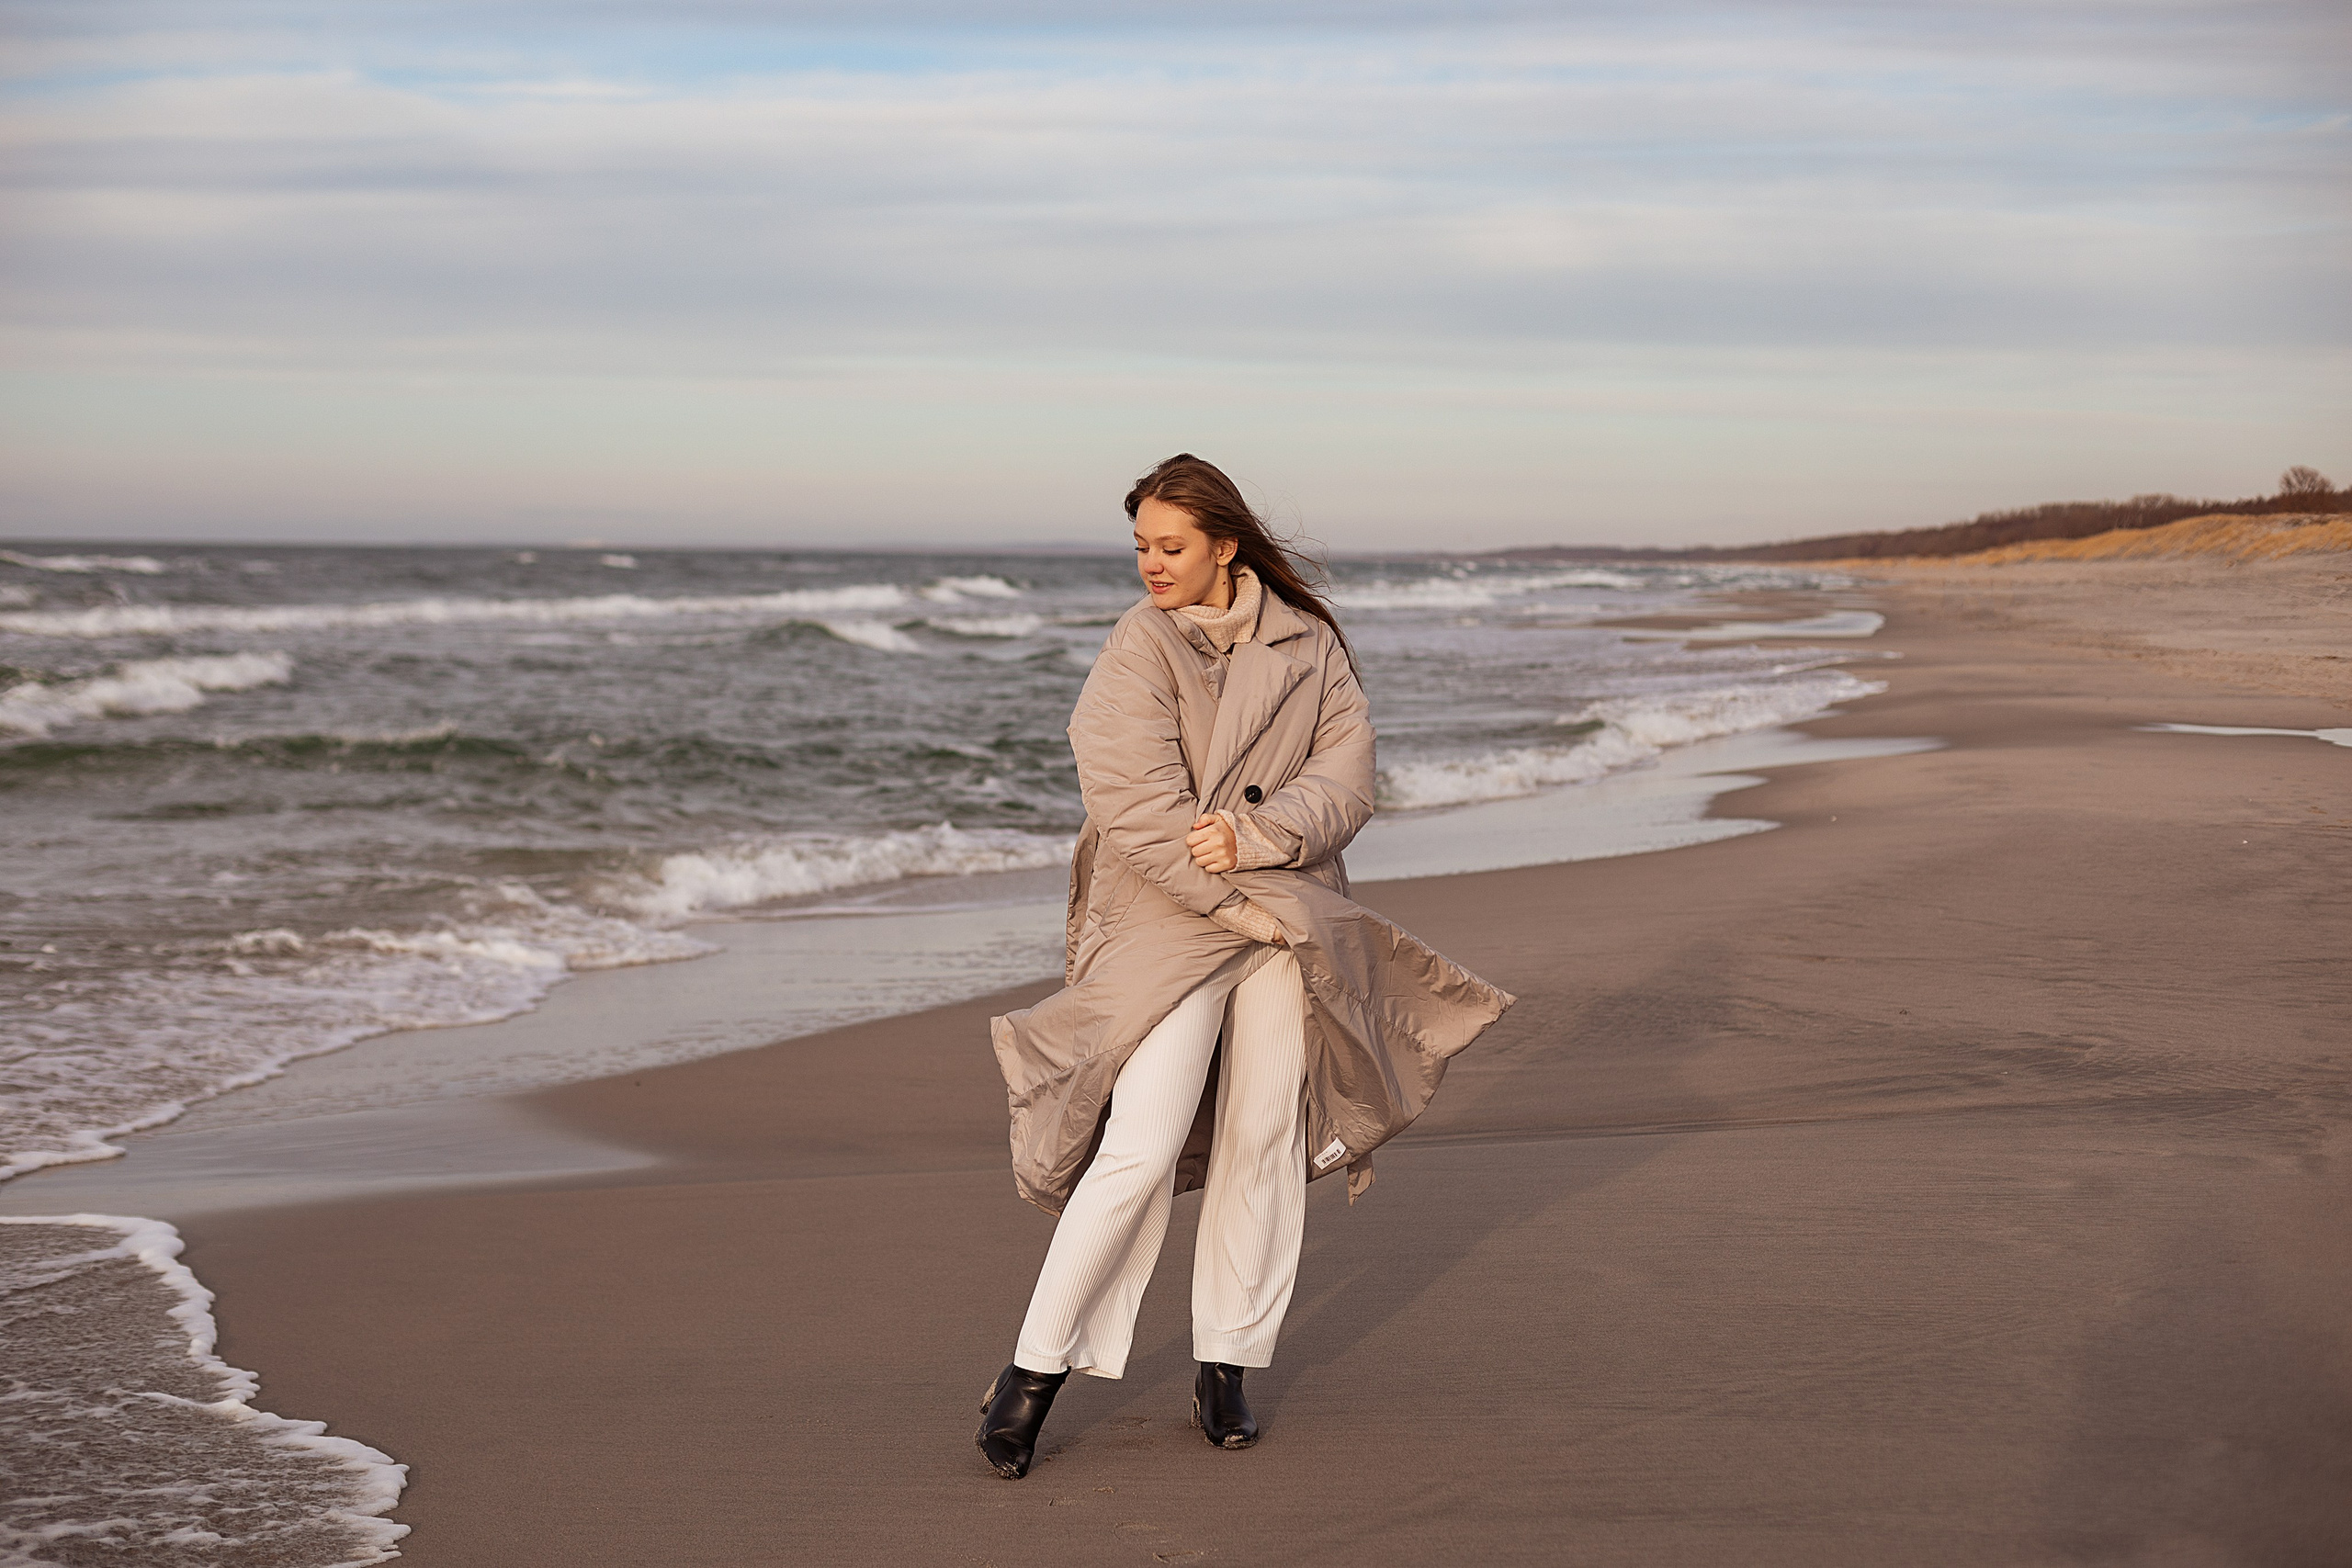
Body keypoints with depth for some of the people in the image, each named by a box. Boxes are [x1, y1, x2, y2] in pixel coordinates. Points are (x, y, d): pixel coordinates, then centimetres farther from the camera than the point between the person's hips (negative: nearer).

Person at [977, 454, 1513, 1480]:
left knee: (1265, 1139, 4)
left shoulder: (1308, 644, 6)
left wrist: (1253, 833, -18)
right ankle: (1036, 1369, -2)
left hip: (1287, 918, 4)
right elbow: (1144, 816, -13)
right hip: (1170, 922, -4)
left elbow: (1347, 776, -2)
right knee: (1141, 1148, -13)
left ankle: (1225, 1367, 17)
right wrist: (1249, 909, -12)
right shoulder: (1136, 649, -6)